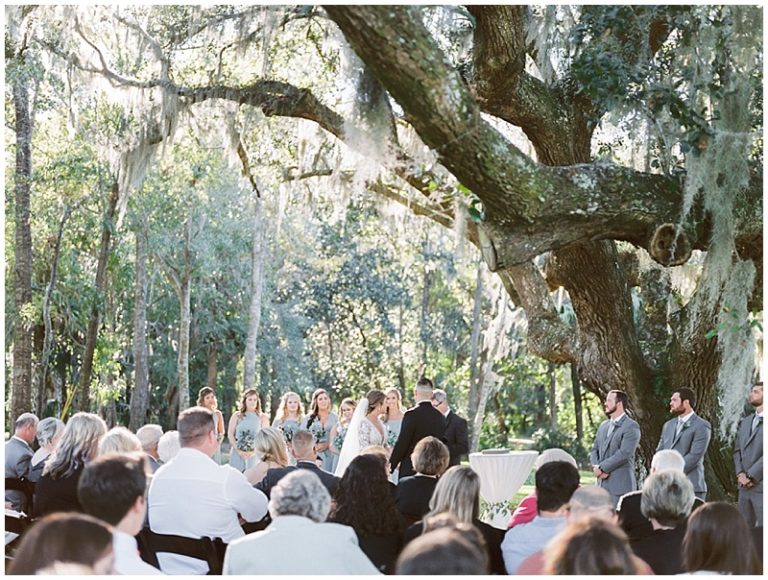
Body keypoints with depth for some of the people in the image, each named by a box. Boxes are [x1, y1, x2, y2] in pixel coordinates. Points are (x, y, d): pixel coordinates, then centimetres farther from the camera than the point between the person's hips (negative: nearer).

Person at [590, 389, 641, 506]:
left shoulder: (631, 426, -6)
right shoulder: (603, 425, 18)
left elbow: (624, 453, -16)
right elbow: (595, 450, 17)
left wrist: (601, 468, -14)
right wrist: (596, 467, -4)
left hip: (621, 485, -7)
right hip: (602, 483, 7)